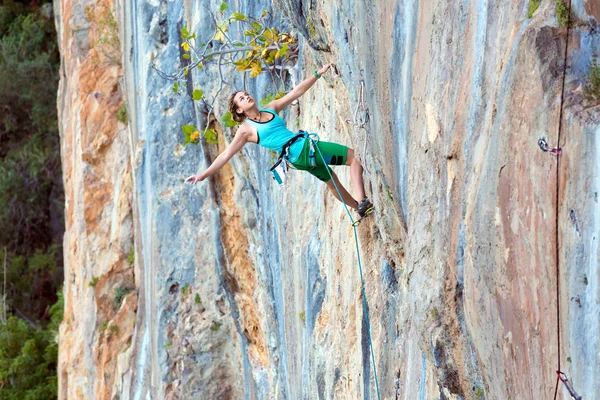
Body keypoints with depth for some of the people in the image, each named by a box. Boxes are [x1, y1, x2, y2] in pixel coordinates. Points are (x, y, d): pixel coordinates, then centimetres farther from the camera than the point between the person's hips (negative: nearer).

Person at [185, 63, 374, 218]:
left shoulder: (271, 109, 16)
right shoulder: (246, 129, -1)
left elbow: (297, 92, 17)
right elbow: (226, 155, -2)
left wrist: (318, 73, 14)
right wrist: (203, 175, -8)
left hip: (308, 145, 7)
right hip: (298, 155, -7)